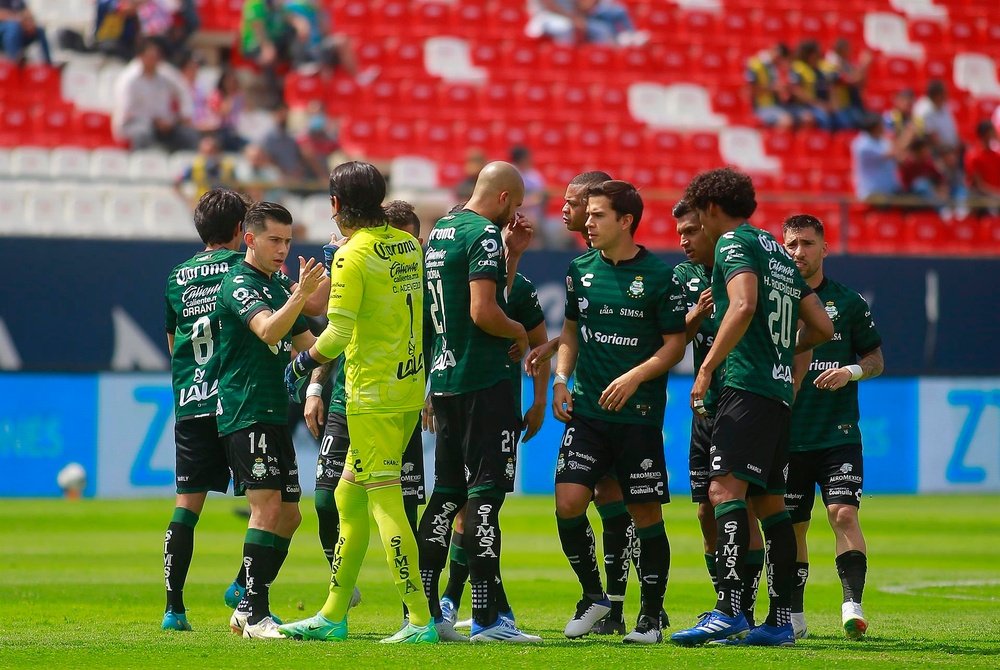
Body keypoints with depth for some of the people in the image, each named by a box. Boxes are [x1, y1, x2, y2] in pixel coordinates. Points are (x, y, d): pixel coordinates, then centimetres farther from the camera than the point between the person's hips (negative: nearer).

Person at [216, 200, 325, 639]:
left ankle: (247, 609, 16)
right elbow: (267, 330, -26)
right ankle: (255, 614, -14)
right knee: (268, 507, -16)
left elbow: (306, 345, 26)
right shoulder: (239, 283, -8)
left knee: (288, 515, 9)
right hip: (244, 412, -9)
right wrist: (301, 295, -39)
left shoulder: (278, 285, 19)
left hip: (274, 413, 9)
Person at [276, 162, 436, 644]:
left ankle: (420, 620, -10)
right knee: (349, 497, 15)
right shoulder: (408, 245, 10)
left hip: (373, 393, -8)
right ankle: (333, 615, 20)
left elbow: (339, 333, -17)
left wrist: (304, 361, -1)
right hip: (409, 386, 8)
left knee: (384, 501, -7)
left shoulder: (353, 256, -13)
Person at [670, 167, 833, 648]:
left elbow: (744, 305, -20)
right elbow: (822, 327, 23)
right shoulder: (779, 253, 23)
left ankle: (728, 611, -31)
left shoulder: (733, 243, -2)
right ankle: (780, 621, 9)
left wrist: (707, 367, -17)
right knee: (769, 503, 10)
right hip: (780, 392, 9)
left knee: (726, 489, -18)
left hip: (746, 386, -9)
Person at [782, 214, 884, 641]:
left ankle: (852, 604, -20)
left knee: (843, 514, -16)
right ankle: (793, 614, 17)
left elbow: (876, 359, 9)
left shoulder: (847, 302, 4)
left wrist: (852, 371, -10)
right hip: (788, 437, 2)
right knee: (792, 526, 7)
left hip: (838, 433, -2)